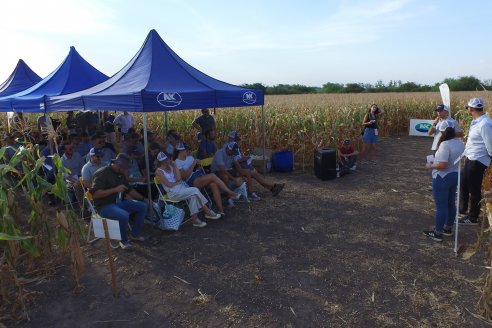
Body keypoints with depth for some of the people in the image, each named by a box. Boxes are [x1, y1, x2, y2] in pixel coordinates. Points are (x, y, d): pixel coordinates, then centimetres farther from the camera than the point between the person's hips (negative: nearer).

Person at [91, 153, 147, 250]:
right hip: (104, 205, -8)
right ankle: (124, 241, -8)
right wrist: (115, 189, -30)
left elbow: (129, 190, 18)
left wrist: (142, 199, 10)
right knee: (124, 215, -35)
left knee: (142, 206, -3)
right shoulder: (102, 173, -17)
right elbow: (95, 194, -26)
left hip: (118, 202, 8)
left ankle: (135, 235, 8)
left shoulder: (121, 174, 8)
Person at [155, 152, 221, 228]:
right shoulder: (159, 172, -4)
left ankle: (194, 219, -17)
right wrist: (178, 182, -1)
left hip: (181, 187, 6)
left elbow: (178, 178, -2)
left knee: (193, 196, -24)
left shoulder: (171, 166, 12)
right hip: (173, 193, -6)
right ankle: (208, 212, -12)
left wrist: (175, 166, -5)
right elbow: (168, 184, -12)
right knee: (195, 191, -22)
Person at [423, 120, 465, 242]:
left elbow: (442, 165, -29)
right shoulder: (460, 142, 3)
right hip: (455, 176, 9)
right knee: (451, 204, 20)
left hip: (442, 178, -9)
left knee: (441, 206, 2)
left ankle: (437, 233, 13)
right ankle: (448, 228, 35)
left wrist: (431, 165, -13)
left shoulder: (445, 144, -26)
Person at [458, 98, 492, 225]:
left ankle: (473, 218, 17)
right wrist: (466, 155, 15)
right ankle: (462, 209, 41)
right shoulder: (476, 121, 6)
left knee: (474, 190, 3)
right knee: (463, 184, 23)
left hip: (478, 161, -10)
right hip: (470, 159, 10)